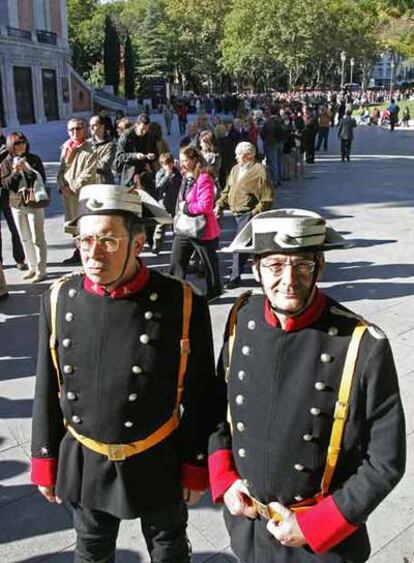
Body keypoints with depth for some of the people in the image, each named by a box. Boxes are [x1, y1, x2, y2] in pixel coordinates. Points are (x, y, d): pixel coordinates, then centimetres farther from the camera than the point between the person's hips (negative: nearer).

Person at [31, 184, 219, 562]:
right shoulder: (59, 300, -11)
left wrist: (196, 467, -4)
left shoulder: (183, 305, -21)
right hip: (83, 465, 3)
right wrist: (45, 462, 5)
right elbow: (48, 389, -1)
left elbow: (200, 396, -11)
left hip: (158, 466, -2)